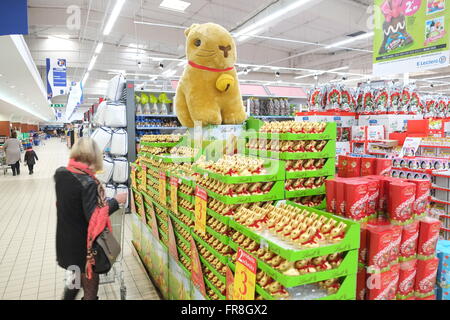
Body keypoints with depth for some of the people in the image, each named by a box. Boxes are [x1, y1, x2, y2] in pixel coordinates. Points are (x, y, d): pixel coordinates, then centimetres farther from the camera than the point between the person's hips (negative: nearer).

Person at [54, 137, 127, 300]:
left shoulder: (60, 173, -4)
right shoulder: (88, 183, -26)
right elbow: (93, 218, -28)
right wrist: (115, 201, -18)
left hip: (64, 241, 7)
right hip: (83, 244, -7)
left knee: (75, 277, 31)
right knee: (90, 287, 14)